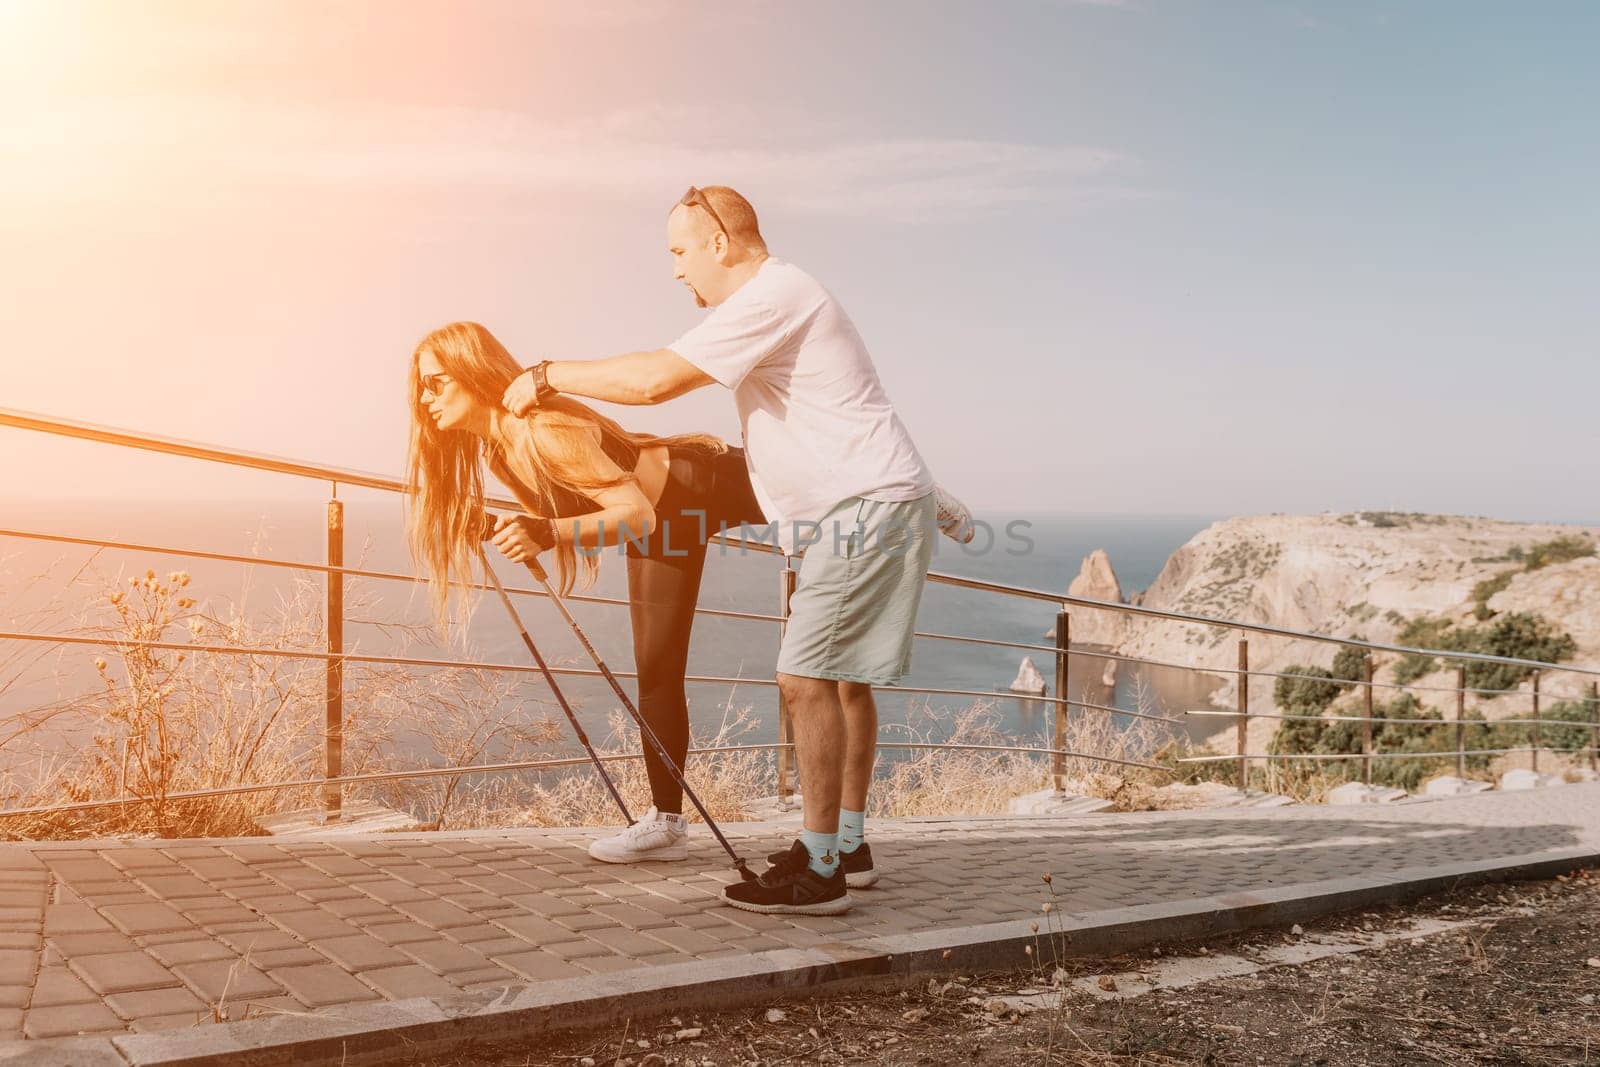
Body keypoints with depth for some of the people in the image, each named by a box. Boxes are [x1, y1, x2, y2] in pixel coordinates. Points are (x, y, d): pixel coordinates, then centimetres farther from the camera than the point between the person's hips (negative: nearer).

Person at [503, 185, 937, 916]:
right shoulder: (774, 300, 20)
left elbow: (655, 378, -22)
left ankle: (818, 870, -7)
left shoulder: (772, 296, -14)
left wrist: (549, 376, -12)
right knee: (840, 678, 14)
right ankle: (848, 846, 23)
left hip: (869, 505, -11)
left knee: (808, 677, -12)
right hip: (869, 506, 11)